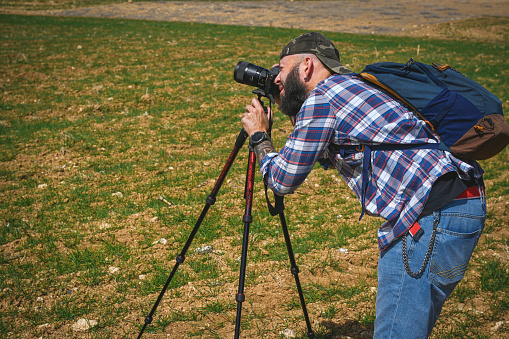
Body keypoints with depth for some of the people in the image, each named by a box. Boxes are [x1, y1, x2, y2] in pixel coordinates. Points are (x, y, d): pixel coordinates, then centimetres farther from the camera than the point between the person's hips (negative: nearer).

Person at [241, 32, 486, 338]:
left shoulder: (322, 96, -4)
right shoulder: (351, 86, 24)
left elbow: (283, 180, 1)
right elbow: (328, 155, 40)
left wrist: (259, 136, 17)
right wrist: (291, 113, 33)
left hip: (434, 215, -10)